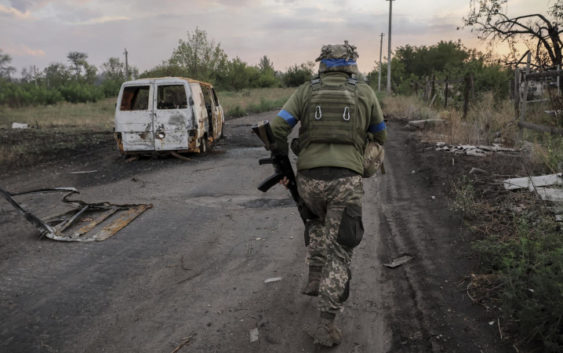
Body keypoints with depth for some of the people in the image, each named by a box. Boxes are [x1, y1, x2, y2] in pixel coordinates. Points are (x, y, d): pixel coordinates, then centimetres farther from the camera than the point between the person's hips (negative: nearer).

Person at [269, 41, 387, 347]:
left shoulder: (306, 91, 9)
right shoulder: (365, 92, 9)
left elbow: (276, 129, 0)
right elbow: (380, 136, 20)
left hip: (309, 179, 2)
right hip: (346, 181, -2)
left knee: (320, 221, 34)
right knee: (339, 251, 5)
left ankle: (315, 278, 31)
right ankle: (326, 326, 3)